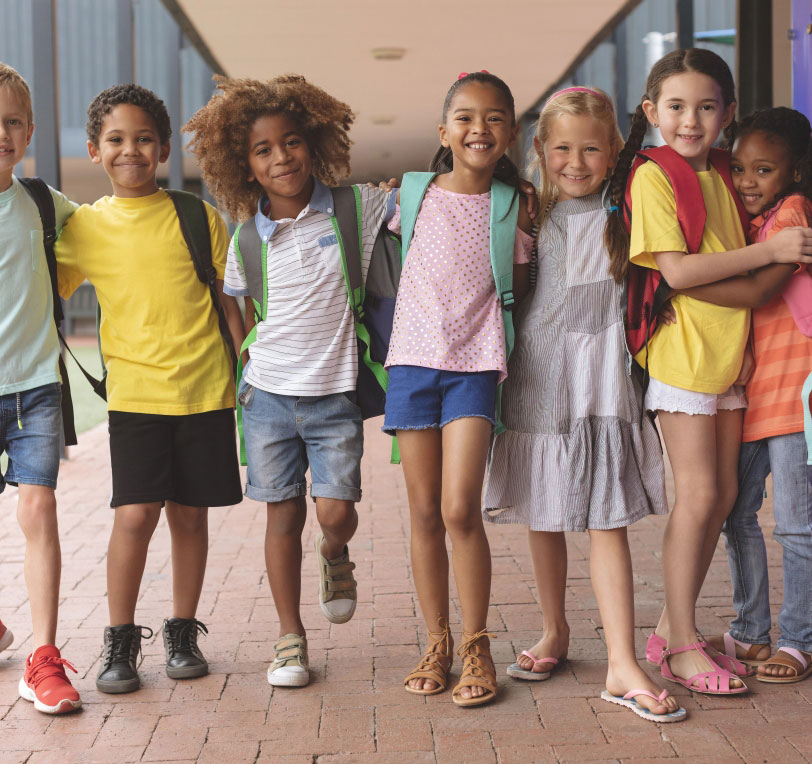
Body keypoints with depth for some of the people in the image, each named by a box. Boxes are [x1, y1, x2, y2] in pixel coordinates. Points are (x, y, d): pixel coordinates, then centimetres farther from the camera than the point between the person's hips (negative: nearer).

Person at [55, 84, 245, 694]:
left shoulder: (197, 218, 3)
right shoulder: (84, 226, 4)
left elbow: (227, 297, 8)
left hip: (204, 389, 1)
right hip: (134, 392, 0)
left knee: (190, 513, 7)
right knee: (135, 515, -8)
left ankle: (182, 634, 22)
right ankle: (120, 641, 9)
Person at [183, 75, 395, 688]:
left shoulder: (356, 207, -4)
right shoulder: (247, 239, 1)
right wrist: (251, 366, 9)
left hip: (335, 395, -1)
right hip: (269, 393, 1)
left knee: (335, 511, -8)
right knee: (284, 513, 6)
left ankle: (336, 559, 30)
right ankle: (291, 638, 20)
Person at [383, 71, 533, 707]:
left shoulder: (513, 207, 4)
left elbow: (518, 290, 13)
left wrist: (528, 225, 5)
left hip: (475, 366, -1)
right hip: (413, 360, 1)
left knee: (460, 510, -11)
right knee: (425, 512, 5)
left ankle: (476, 645, 6)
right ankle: (437, 642, 19)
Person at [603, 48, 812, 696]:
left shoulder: (721, 178, 12)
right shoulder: (653, 176, -9)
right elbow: (677, 270, -18)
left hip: (728, 351, 7)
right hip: (682, 351, -7)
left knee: (723, 493, 8)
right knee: (699, 493, -7)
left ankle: (673, 629, 19)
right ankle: (683, 644, 4)